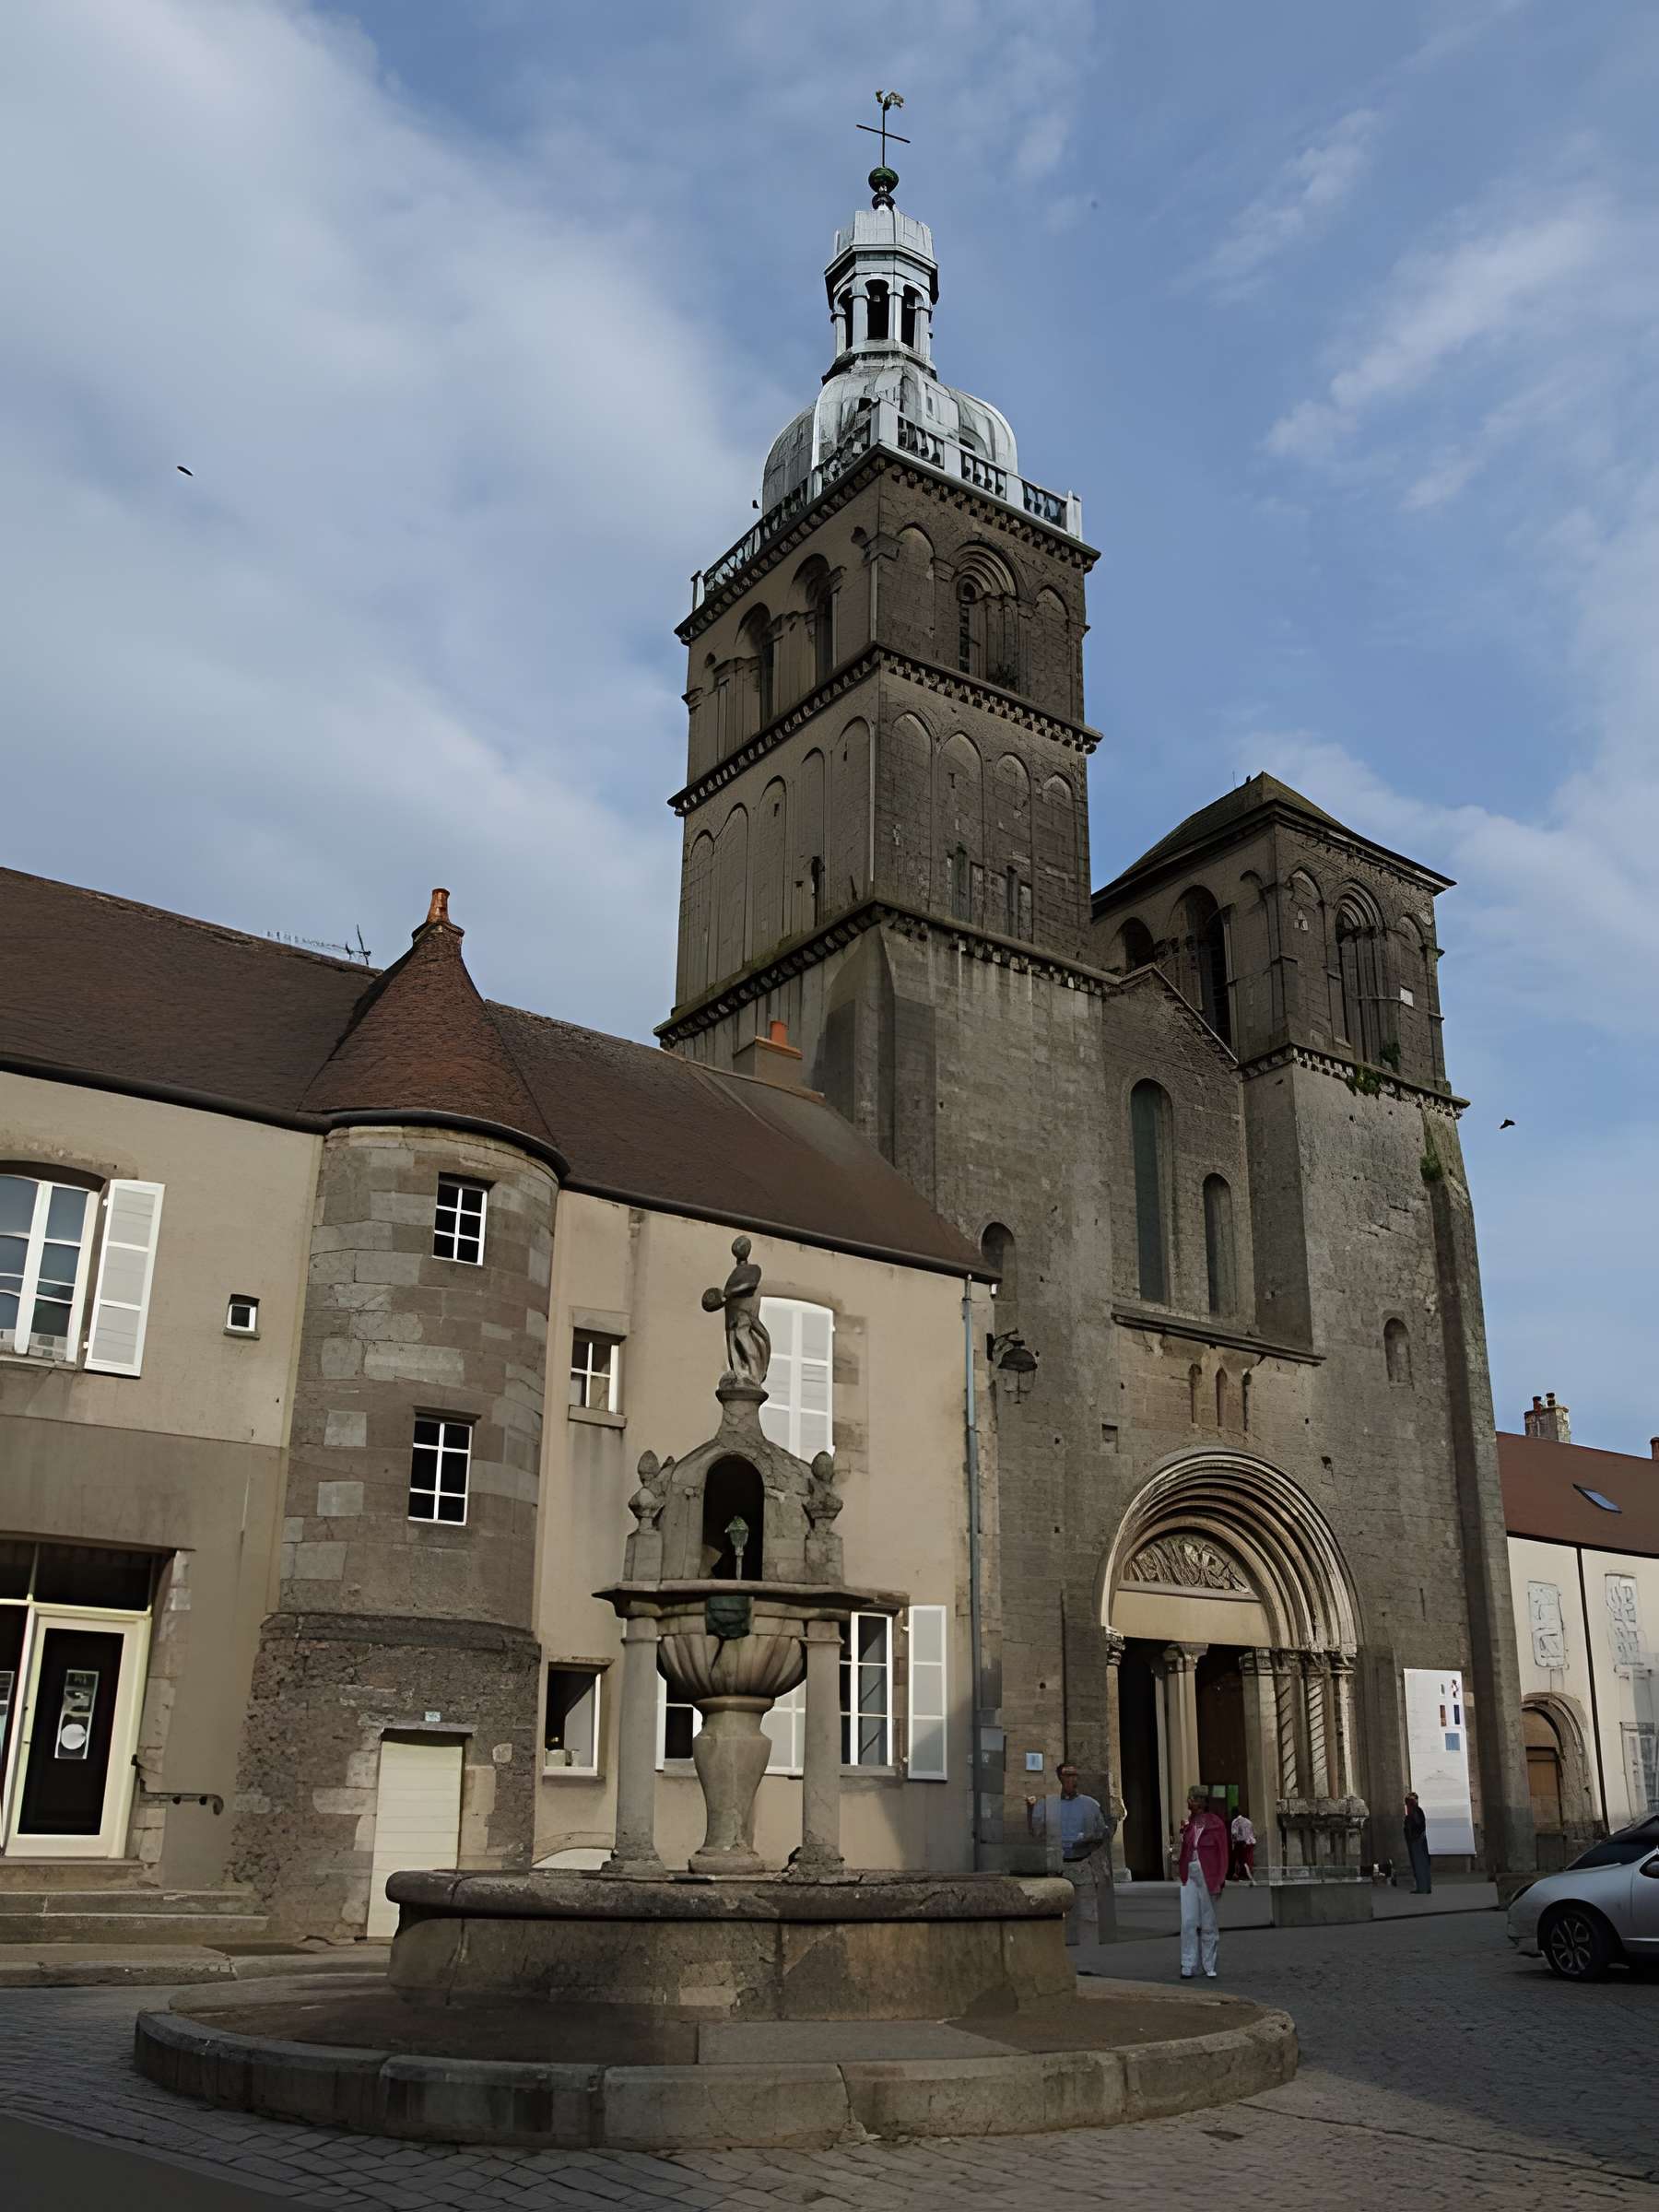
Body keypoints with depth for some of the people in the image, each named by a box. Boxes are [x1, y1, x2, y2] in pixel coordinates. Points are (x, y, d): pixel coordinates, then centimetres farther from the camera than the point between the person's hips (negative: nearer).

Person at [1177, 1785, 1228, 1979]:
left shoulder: (1216, 1824, -4)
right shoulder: (1188, 1823, 11)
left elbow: (1222, 1854, -5)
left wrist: (1219, 1881, -10)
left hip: (1207, 1875, -4)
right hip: (1189, 1874, 4)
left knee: (1208, 1923, 5)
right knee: (1188, 1922, -3)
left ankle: (1209, 1967, 14)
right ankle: (1188, 1966, 1)